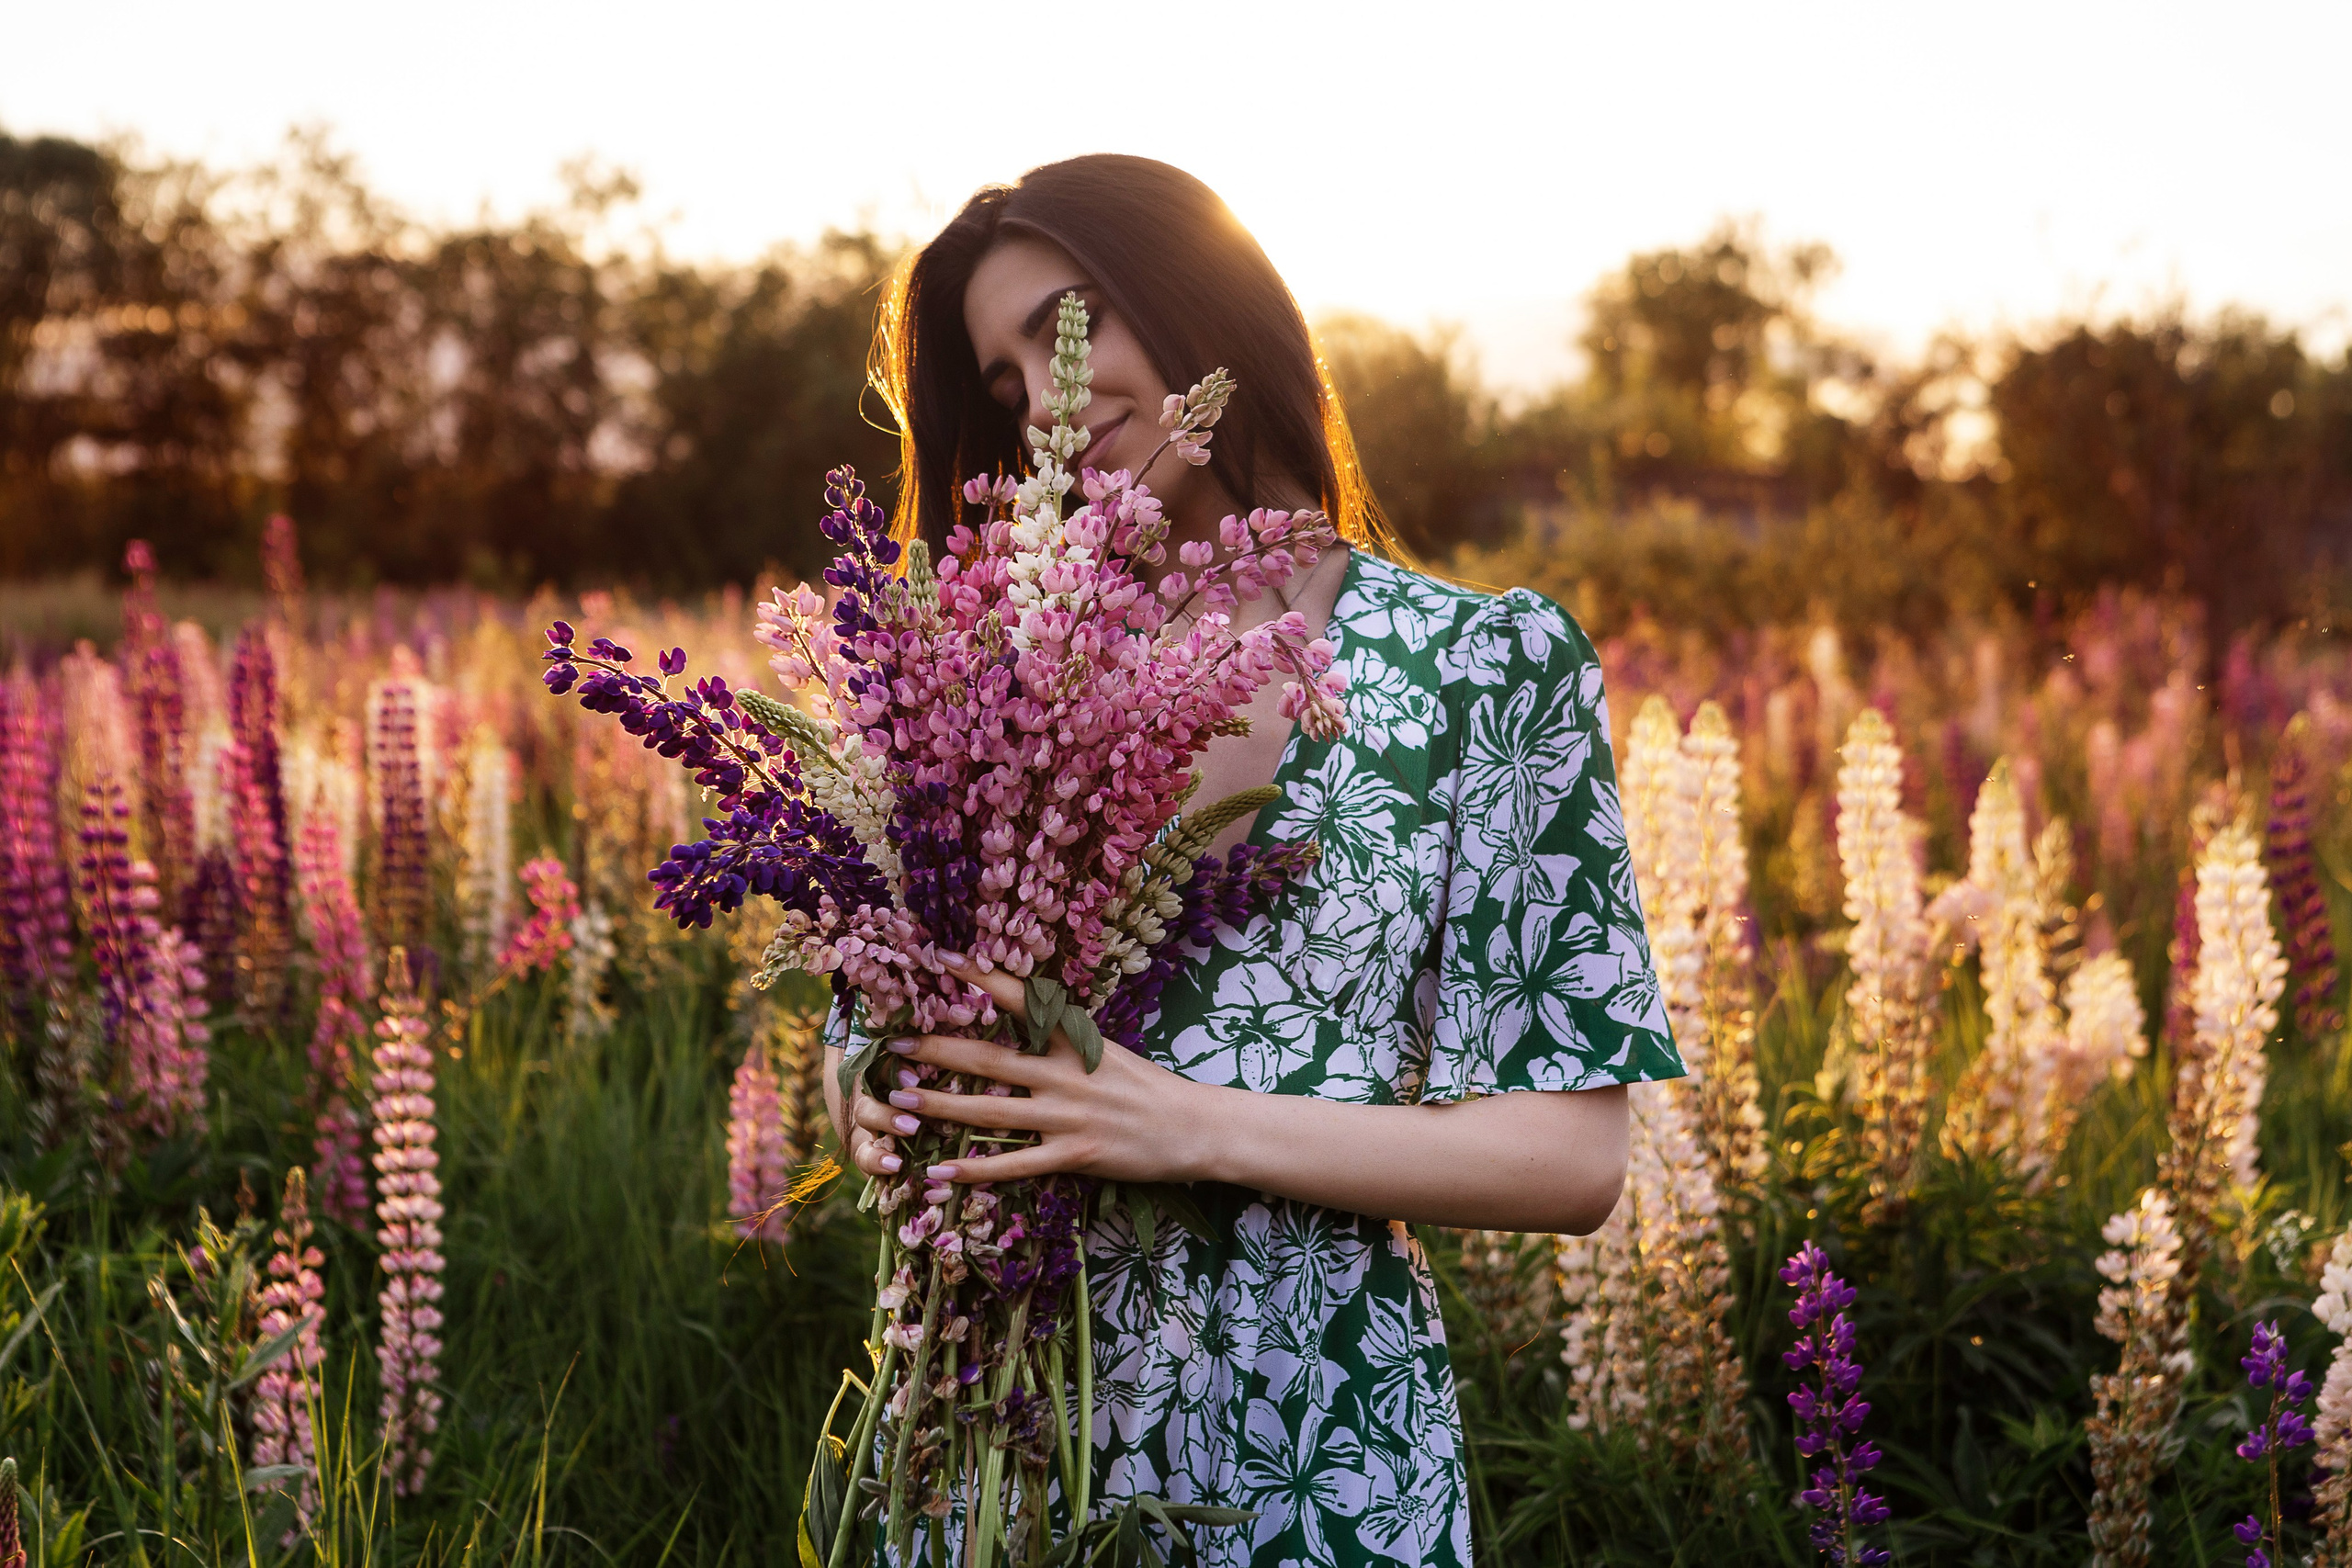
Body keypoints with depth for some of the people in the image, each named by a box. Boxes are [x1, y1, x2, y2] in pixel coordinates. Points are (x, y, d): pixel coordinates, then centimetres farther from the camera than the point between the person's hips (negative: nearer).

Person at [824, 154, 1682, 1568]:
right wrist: (886, 1115, -10)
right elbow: (879, 1014, 13)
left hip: (1313, 1449, -3)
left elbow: (1574, 1158, -9)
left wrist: (1196, 1128, -19)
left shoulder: (1492, 662, -5)